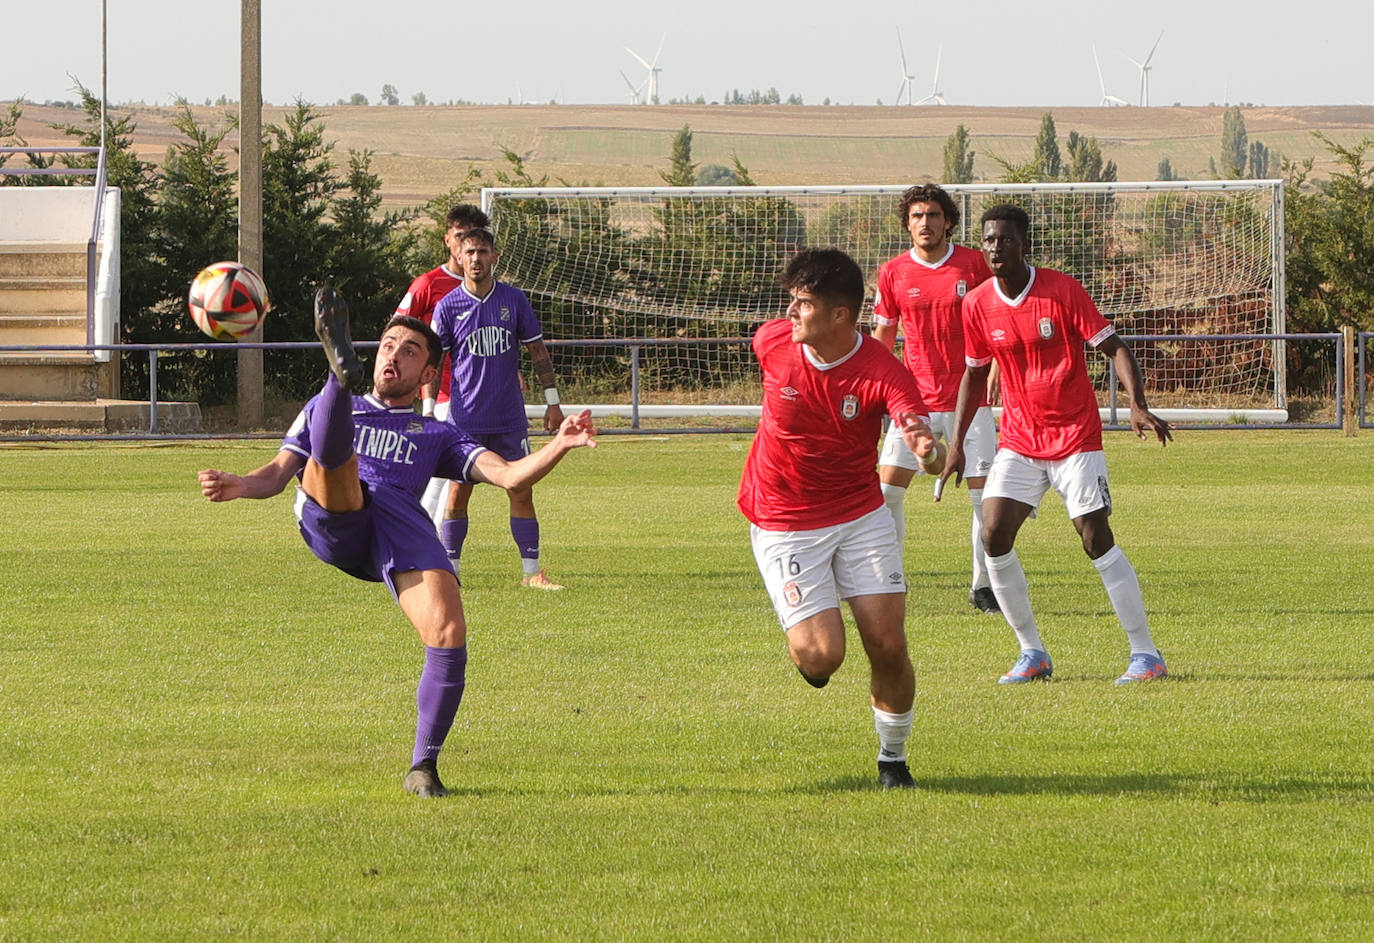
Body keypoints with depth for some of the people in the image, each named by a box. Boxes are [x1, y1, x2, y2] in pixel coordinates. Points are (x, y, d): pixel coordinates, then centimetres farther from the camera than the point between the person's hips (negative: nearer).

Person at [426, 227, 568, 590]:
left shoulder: (514, 300, 3)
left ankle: (531, 571, 6)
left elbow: (537, 351, 9)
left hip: (510, 419, 2)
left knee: (521, 492, 1)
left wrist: (552, 401, 6)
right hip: (465, 420, -2)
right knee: (458, 493, -2)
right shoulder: (447, 307, -1)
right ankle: (449, 571, 6)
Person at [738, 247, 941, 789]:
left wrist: (922, 440, -62)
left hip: (861, 515, 0)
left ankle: (893, 758, 18)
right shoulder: (772, 343, -12)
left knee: (888, 645, -6)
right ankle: (803, 644, 23)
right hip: (784, 527, 0)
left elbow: (913, 419, -37)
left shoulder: (881, 373, -20)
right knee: (822, 655, -15)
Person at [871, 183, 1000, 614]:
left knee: (985, 494, -5)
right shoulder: (893, 273, 2)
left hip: (969, 397, -1)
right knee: (887, 489, -5)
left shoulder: (974, 264, -1)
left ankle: (984, 586, 7)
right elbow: (883, 334, 12)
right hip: (916, 399, 1)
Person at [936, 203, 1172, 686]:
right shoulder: (977, 305, 0)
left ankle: (1146, 654, -1)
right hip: (1018, 442, 4)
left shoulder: (1062, 290, -12)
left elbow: (1114, 348, -10)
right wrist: (957, 443, 9)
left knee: (1097, 540, -10)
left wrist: (1138, 406, -25)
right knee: (994, 537, -10)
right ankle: (1032, 653, 4)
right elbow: (974, 374, 14)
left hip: (1075, 437, -4)